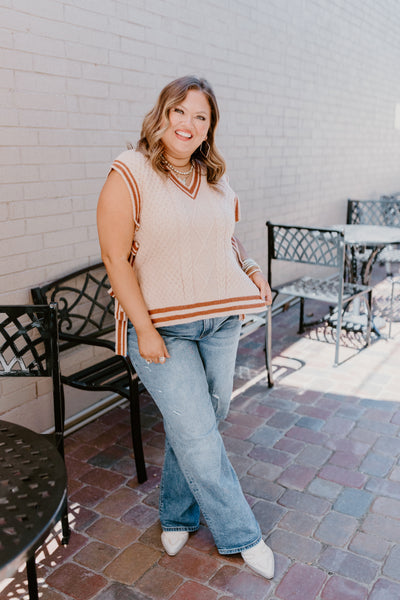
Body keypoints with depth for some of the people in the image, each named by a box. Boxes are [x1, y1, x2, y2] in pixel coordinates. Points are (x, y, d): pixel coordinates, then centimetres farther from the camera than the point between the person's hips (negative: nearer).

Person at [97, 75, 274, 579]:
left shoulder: (214, 177, 9)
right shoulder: (129, 175, -11)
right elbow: (115, 259, -13)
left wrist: (249, 269, 3)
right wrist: (145, 329, -16)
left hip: (220, 320, 6)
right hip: (162, 327, -6)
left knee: (201, 421, 14)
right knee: (198, 434, -3)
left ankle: (176, 515, 38)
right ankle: (241, 535, 19)